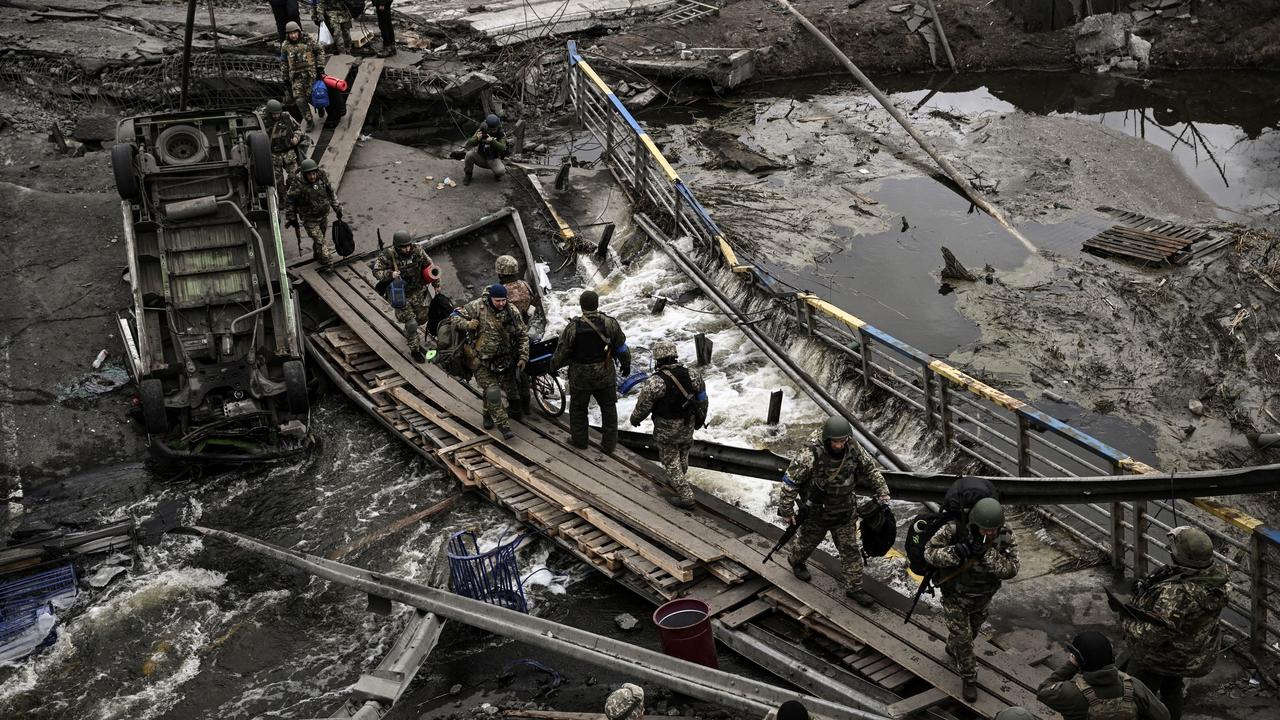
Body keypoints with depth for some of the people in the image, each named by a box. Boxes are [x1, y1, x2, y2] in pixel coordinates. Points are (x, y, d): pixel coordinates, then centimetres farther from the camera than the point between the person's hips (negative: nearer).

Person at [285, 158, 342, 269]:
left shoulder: (322, 178, -12)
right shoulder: (297, 185, -26)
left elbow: (332, 193, 5)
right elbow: (289, 201, -12)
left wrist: (337, 208, 9)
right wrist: (291, 218, -5)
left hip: (323, 215, 5)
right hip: (309, 219, -5)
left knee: (322, 236, 21)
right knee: (319, 240, -6)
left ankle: (317, 256, 43)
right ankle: (327, 262, 4)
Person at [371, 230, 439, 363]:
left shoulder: (417, 250, -13)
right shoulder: (387, 256, -22)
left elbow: (429, 265, 1)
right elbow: (376, 272, -15)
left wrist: (436, 283, 6)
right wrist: (390, 274, -35)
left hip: (419, 292, 4)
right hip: (401, 295, -4)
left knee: (423, 317, 17)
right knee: (411, 324, -4)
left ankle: (407, 329, 51)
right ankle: (414, 350, 18)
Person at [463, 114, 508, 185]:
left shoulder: (500, 134, -13)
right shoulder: (481, 131, -10)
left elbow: (502, 148, -28)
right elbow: (469, 144, -16)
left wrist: (492, 141, -45)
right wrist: (477, 139, -37)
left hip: (493, 160, -2)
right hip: (480, 157, 2)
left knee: (501, 171, -32)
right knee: (469, 154, -28)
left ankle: (497, 174, 8)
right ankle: (467, 175, -3)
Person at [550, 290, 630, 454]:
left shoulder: (573, 328, -18)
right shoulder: (610, 323, -12)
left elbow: (562, 352, -8)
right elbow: (622, 347, -1)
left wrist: (554, 367, 12)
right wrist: (626, 365, 16)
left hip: (580, 376, -2)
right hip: (606, 374, 2)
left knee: (578, 407, 19)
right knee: (608, 408, 16)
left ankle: (579, 439, 32)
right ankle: (609, 444, 22)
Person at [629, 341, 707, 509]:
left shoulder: (654, 383, -24)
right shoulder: (692, 374, -10)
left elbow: (643, 407, -13)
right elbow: (702, 400, 1)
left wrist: (634, 419, 8)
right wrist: (700, 420, 18)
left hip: (666, 430, -5)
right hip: (688, 426, 5)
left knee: (671, 462, 8)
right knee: (682, 455, 26)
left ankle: (686, 497, 8)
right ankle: (676, 482, 48)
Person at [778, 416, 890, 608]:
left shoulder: (853, 449, -16)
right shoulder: (810, 455, -31)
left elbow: (871, 469, 3)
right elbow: (790, 480, -22)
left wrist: (882, 493, 0)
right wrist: (786, 510, -16)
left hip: (844, 511, 3)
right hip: (816, 511, -3)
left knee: (850, 549, 7)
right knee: (807, 541, 21)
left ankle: (854, 587, 20)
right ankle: (796, 562, 53)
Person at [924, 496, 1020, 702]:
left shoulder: (1005, 536, -22)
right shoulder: (955, 529, -30)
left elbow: (1010, 569, -27)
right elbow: (930, 552, -24)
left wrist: (986, 554, -42)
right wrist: (955, 552, -43)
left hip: (983, 596, 4)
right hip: (955, 594, -4)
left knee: (971, 631, 26)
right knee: (963, 638, 3)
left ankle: (952, 648, 58)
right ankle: (969, 678, 26)